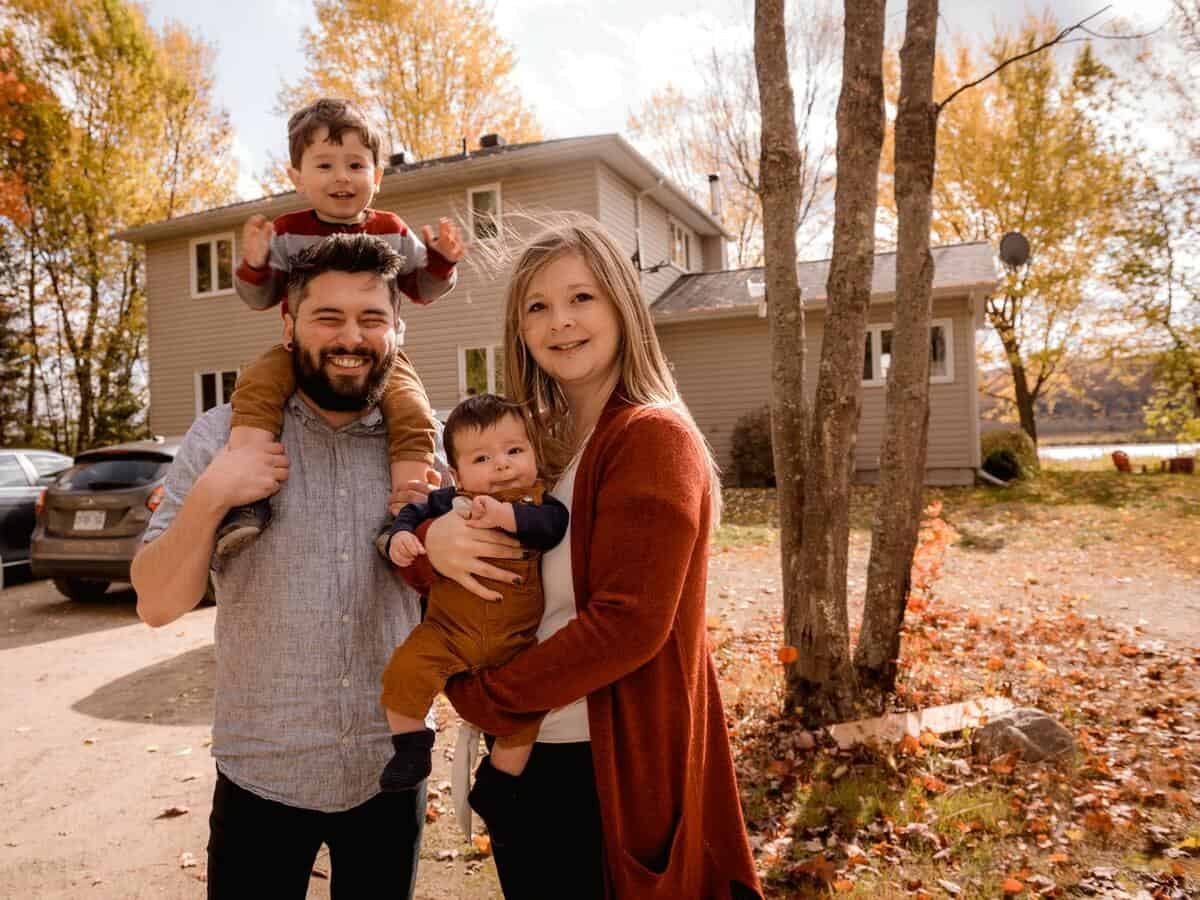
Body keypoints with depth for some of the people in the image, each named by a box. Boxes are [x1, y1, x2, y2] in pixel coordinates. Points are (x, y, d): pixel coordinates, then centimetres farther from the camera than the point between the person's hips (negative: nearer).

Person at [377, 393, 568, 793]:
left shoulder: (538, 502, -4)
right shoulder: (449, 502, 0)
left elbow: (553, 524, -23)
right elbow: (412, 513, 6)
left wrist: (505, 515, -35)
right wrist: (399, 537, -15)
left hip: (516, 640, 0)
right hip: (448, 630, 0)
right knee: (405, 672, -20)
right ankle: (411, 748, 6)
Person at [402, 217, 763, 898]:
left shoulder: (653, 437, -16)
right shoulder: (533, 441, 6)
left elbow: (628, 621, -22)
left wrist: (485, 697, -14)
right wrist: (429, 543, -16)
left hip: (612, 771, -7)